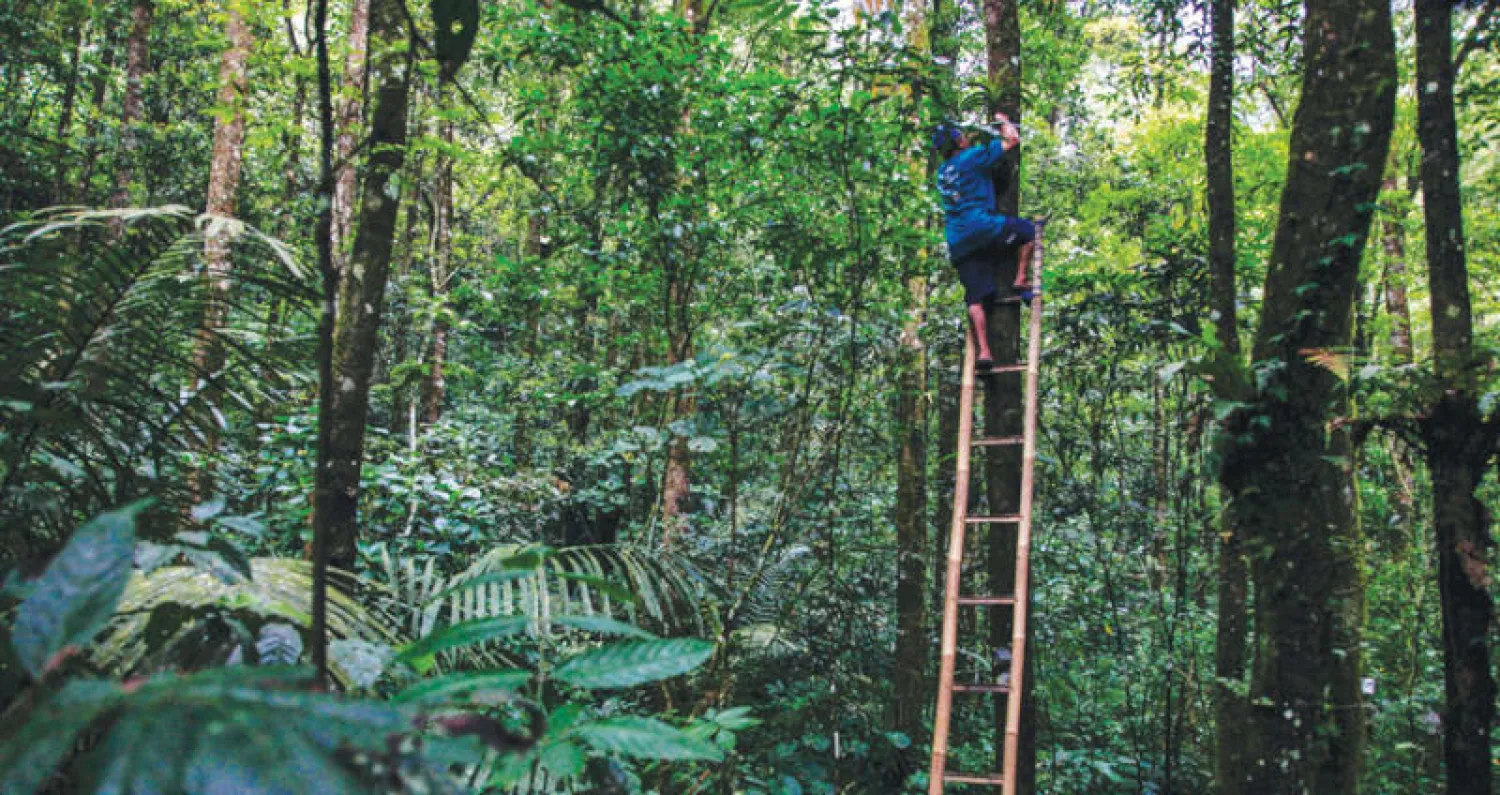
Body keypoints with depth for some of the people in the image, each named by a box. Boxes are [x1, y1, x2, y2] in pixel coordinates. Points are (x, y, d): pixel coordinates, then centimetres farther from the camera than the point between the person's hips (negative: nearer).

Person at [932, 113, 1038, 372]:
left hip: (958, 244, 6)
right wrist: (1004, 121, 25)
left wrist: (968, 144, 50)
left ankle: (983, 352, -8)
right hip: (980, 226, -6)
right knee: (1028, 229, 16)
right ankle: (1020, 282, 9)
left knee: (976, 298, 2)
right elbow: (1013, 140, 7)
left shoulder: (942, 172, 22)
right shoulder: (972, 157, 2)